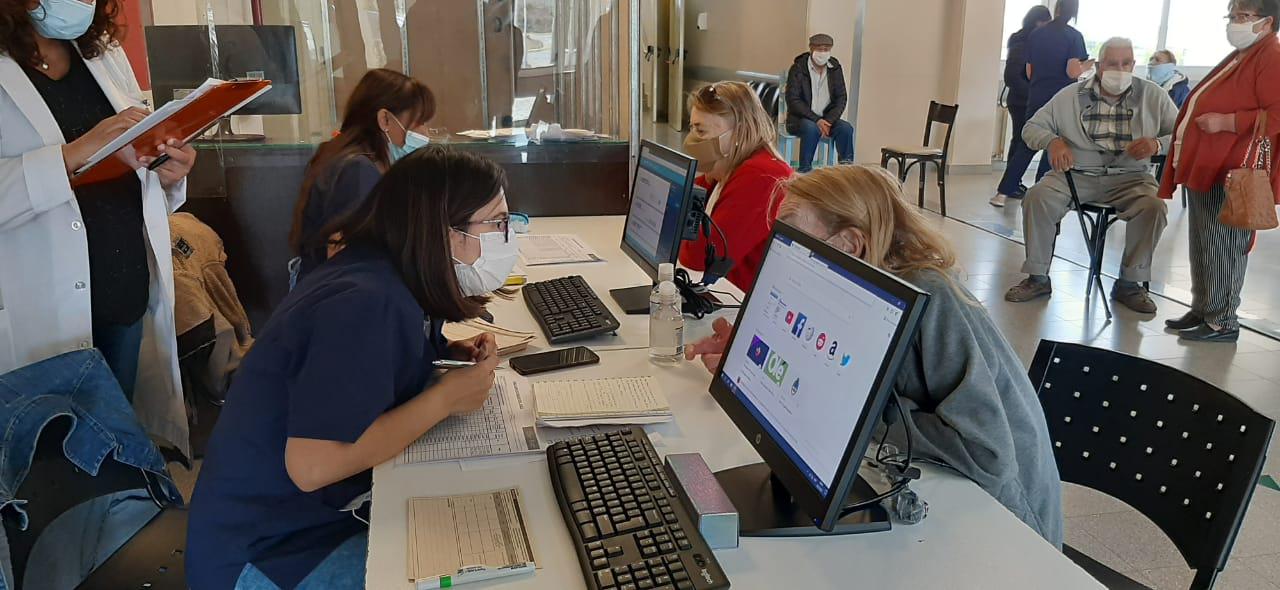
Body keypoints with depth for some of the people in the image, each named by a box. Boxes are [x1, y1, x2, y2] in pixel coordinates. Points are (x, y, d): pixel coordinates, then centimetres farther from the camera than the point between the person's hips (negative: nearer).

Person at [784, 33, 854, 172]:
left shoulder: (835, 68, 5)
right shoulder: (797, 69, -7)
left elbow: (841, 98, 3)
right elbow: (793, 100, -14)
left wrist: (828, 121, -15)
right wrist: (816, 120, -22)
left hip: (827, 118, 4)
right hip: (800, 118, -4)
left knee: (846, 128, -23)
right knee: (812, 128, -36)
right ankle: (805, 170, -29)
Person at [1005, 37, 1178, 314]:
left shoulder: (1153, 96, 6)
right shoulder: (1071, 95, 6)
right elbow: (1032, 127, 7)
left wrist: (1157, 143, -18)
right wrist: (1052, 141, -15)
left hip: (1129, 177, 0)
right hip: (1076, 175, 0)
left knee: (1154, 206, -30)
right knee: (1037, 197, -27)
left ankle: (1129, 283, -9)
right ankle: (1038, 278, -12)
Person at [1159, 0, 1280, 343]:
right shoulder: (1239, 57, 23)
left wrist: (1225, 122, -19)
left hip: (1231, 174, -10)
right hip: (1204, 168, 10)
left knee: (1223, 249, -6)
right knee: (1201, 248, 13)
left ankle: (1222, 321, 1)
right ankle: (1202, 310, 22)